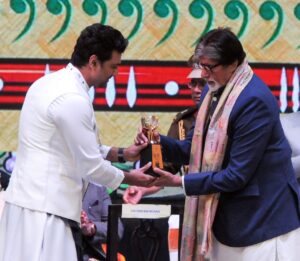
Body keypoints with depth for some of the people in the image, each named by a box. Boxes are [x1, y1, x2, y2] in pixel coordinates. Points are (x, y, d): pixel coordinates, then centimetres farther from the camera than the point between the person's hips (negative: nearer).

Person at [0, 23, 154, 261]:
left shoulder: (50, 82, 13)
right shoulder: (72, 98, -18)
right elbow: (90, 166, -13)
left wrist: (121, 154, 18)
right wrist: (128, 178, 4)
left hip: (30, 198, 10)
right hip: (45, 210, -10)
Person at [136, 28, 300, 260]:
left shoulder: (254, 101, -22)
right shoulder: (214, 91, 5)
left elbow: (237, 175, -21)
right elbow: (197, 148, 12)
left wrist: (180, 182, -20)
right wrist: (160, 142, -6)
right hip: (227, 215, 8)